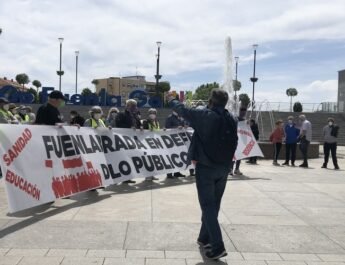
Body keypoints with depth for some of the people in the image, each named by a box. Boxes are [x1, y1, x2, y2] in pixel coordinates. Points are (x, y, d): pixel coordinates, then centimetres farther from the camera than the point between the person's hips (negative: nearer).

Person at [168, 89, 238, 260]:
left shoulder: (205, 116, -12)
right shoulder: (232, 120, 4)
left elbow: (183, 110, 2)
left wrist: (173, 101, 20)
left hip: (206, 167, -6)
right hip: (224, 167, 6)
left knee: (208, 206, -2)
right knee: (214, 205, 16)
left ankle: (217, 246, -8)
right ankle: (204, 238, 29)